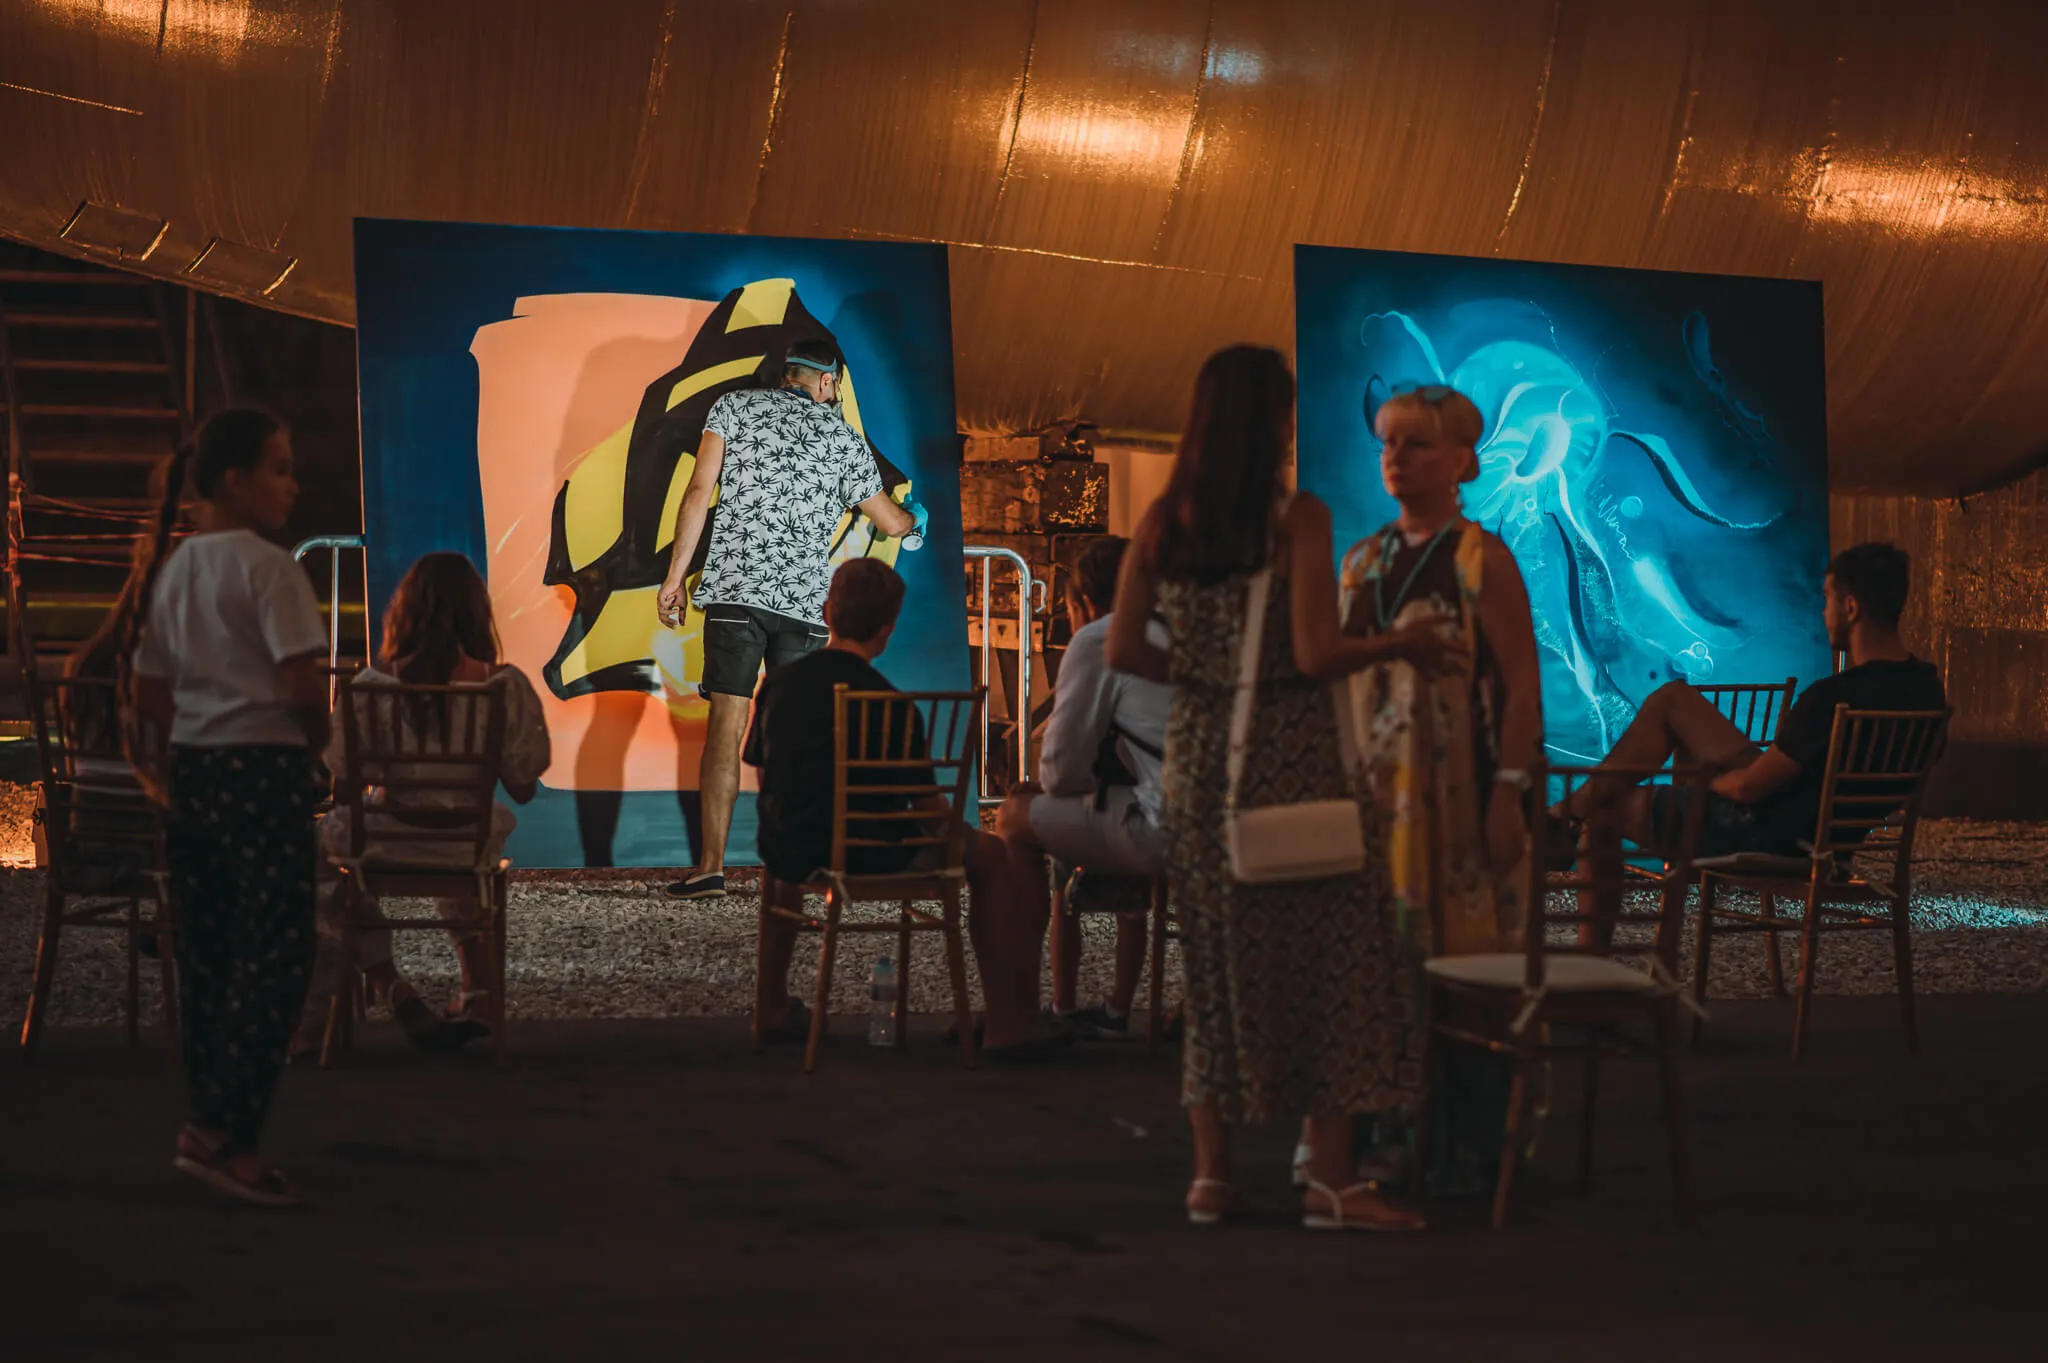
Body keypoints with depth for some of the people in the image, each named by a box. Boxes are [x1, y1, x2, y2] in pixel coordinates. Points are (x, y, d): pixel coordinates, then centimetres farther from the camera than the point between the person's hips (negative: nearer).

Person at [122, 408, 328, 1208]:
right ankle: (222, 1133, -9)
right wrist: (316, 740, 1)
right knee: (275, 955, -5)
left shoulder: (175, 569, 11)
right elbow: (304, 685, -18)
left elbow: (146, 691, 14)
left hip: (190, 768, 8)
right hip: (264, 770, -8)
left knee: (207, 955, 12)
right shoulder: (267, 568, -12)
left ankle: (213, 1129, 17)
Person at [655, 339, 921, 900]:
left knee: (725, 725, -4)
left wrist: (676, 576, 1)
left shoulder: (736, 407, 8)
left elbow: (699, 492, -1)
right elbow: (891, 522, 21)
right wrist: (913, 519, 46)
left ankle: (711, 867, -10)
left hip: (733, 587, -1)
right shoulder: (845, 439, 12)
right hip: (804, 600, 1)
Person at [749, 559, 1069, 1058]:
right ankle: (1009, 1024, 12)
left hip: (791, 853, 6)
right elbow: (928, 804, -12)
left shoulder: (779, 683, -1)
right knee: (992, 856, 12)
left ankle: (773, 1005, 48)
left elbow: (763, 777, 9)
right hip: (871, 856, -5)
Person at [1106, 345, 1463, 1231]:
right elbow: (1314, 657, -17)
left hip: (1199, 758, 5)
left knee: (1218, 958, 13)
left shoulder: (1162, 523, 3)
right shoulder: (1298, 518, -11)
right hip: (1290, 758, -5)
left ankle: (1211, 1173, 15)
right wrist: (1401, 645, -2)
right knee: (1324, 956, 3)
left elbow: (1124, 650, 0)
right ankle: (1331, 1181, 3)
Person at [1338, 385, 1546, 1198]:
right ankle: (1387, 1136, 14)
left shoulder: (1482, 560, -5)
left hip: (1461, 787, -6)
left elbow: (1523, 684, -9)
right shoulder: (1364, 561, 13)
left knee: (1465, 961, -3)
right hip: (1378, 786, 6)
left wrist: (1509, 795, -16)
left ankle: (1470, 1149, 3)